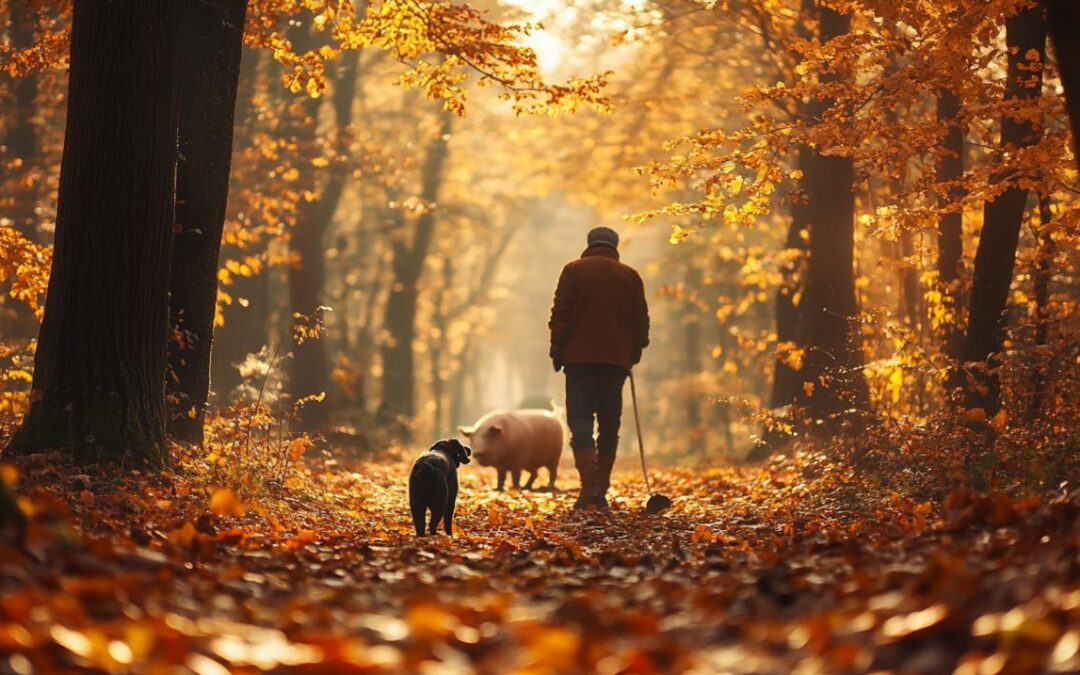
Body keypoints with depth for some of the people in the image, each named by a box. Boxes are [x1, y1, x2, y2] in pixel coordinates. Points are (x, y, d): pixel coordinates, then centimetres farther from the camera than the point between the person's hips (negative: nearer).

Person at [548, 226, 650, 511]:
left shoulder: (574, 271, 2)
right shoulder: (630, 276, 8)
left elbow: (560, 313, -3)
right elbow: (641, 319, 9)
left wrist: (557, 349, 2)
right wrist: (635, 350, 18)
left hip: (580, 357, -2)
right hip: (617, 359, 2)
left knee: (580, 419, -4)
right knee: (609, 424, 9)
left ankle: (589, 481, -23)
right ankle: (601, 491, 8)